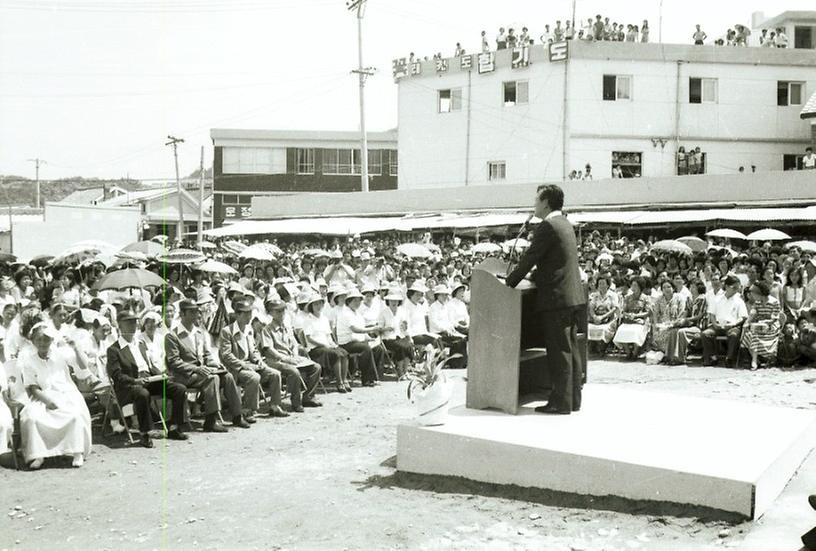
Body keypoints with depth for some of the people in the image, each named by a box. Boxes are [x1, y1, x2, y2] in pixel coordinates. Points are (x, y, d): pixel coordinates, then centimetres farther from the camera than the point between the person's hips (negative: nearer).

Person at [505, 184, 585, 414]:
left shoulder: (548, 226, -14)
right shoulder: (566, 224, 16)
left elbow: (529, 258, -13)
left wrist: (510, 282, -4)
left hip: (557, 299, -9)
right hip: (573, 297, 9)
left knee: (560, 352, -5)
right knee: (571, 350, 12)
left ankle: (561, 402, -1)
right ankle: (573, 399, 17)